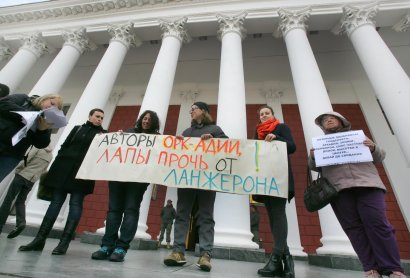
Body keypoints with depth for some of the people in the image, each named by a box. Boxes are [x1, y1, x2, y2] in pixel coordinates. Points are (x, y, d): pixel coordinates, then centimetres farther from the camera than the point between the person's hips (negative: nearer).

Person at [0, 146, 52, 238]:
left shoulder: (37, 148, -6)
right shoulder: (50, 156, 11)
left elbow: (25, 159, -14)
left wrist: (17, 170, 0)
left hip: (22, 175, -5)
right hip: (32, 180, 6)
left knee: (8, 199, 4)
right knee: (20, 202, 13)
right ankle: (21, 222, -6)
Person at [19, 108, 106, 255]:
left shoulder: (104, 134, 11)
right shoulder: (77, 128, 18)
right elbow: (64, 146, 14)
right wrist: (56, 165, 5)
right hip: (64, 169, 3)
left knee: (76, 204, -3)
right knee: (56, 202, 4)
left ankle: (64, 242, 0)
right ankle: (40, 239, 11)